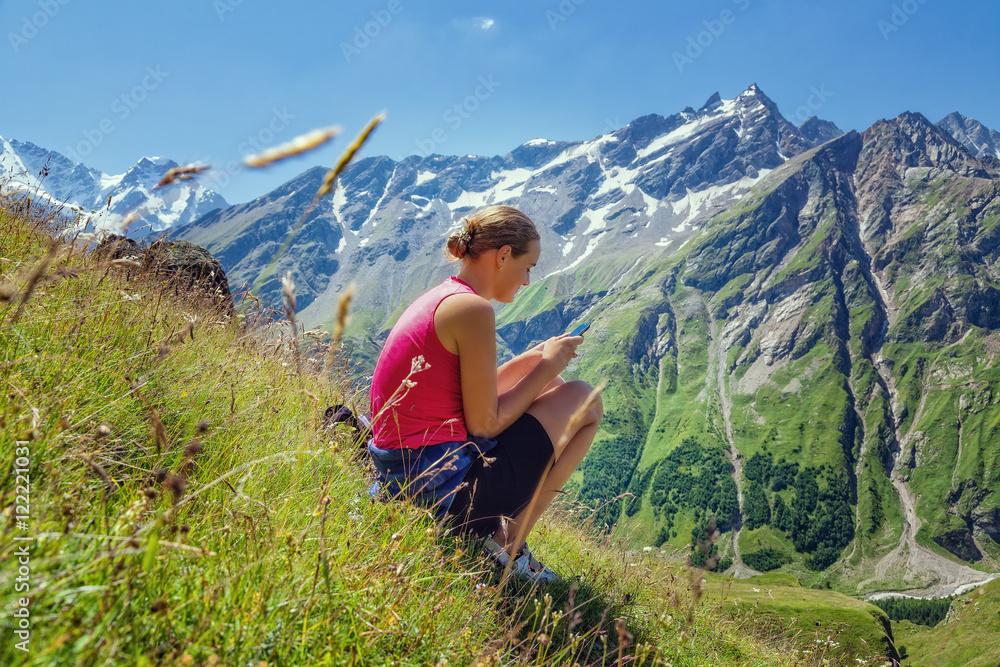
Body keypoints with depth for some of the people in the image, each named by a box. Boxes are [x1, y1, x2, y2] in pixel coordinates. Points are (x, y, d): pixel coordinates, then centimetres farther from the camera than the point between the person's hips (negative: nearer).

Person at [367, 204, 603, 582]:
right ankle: (508, 543, 6)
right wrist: (548, 366, -4)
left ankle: (501, 535, 17)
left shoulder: (438, 299, 12)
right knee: (584, 401, 1)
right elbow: (484, 423, -15)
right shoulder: (472, 308, -17)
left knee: (553, 393, 21)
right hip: (444, 489, -10)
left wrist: (535, 358, 14)